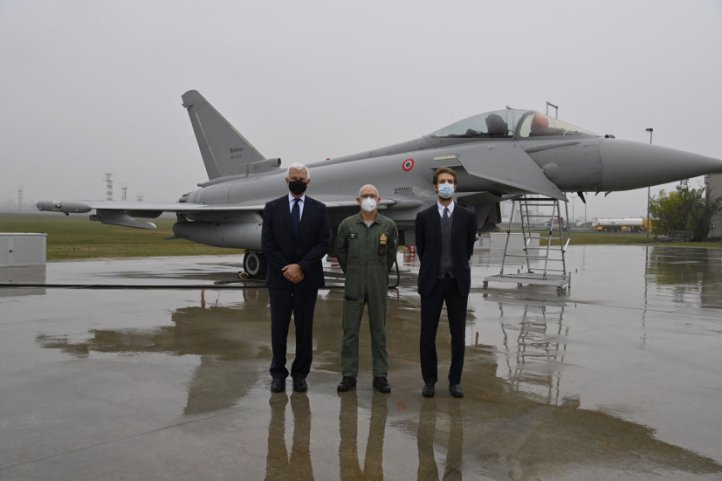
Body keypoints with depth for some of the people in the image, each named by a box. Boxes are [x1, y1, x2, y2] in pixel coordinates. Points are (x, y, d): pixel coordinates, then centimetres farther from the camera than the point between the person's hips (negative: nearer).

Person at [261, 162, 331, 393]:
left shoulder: (319, 209, 5)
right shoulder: (272, 207, 4)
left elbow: (324, 243, -3)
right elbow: (267, 244, -1)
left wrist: (301, 267, -12)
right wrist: (286, 269, -9)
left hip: (307, 278, 0)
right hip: (279, 277, 0)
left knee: (304, 328, 6)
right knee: (278, 328, 4)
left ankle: (300, 374, 18)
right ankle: (278, 373, 17)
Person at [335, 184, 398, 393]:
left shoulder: (389, 225, -1)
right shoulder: (347, 224, -1)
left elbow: (391, 253, 11)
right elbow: (340, 251, 11)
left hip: (378, 286, 0)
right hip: (353, 285, 0)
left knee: (379, 331, 7)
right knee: (350, 331, 3)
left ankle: (380, 376, 16)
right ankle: (349, 375, 13)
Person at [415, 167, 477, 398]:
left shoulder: (468, 216, 1)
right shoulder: (423, 216, 0)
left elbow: (468, 248, 10)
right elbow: (421, 249, 10)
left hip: (458, 282, 1)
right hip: (431, 282, 0)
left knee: (458, 334, 6)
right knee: (427, 334, 3)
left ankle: (455, 381, 18)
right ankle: (429, 380, 16)